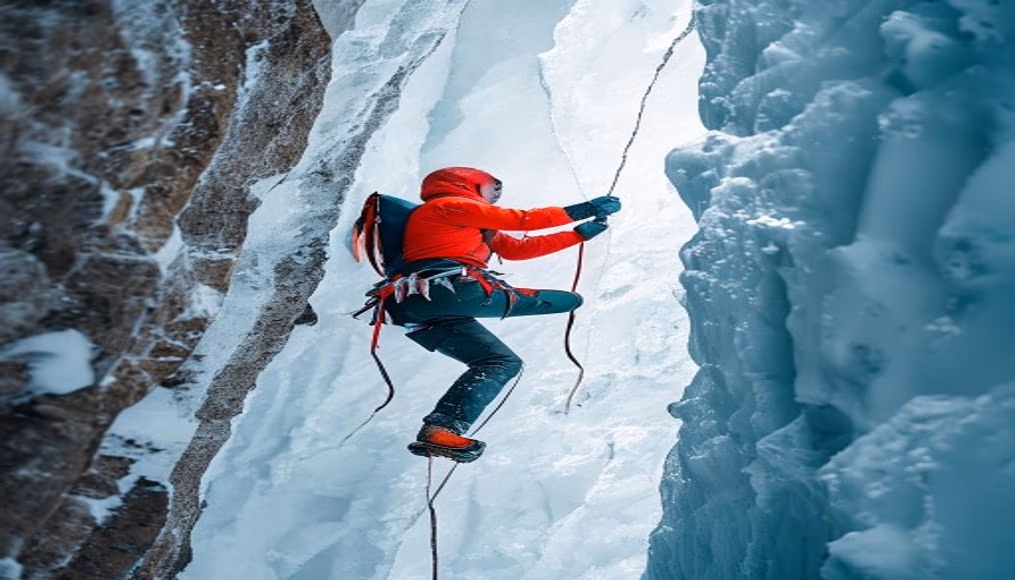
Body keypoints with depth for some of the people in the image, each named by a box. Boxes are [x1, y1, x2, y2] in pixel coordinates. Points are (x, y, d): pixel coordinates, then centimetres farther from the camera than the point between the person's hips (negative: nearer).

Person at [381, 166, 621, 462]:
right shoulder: (448, 205, 9)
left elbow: (517, 247, 29)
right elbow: (520, 220, 2)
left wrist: (580, 233, 29)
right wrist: (582, 210, 6)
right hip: (444, 288, -10)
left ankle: (438, 431, -8)